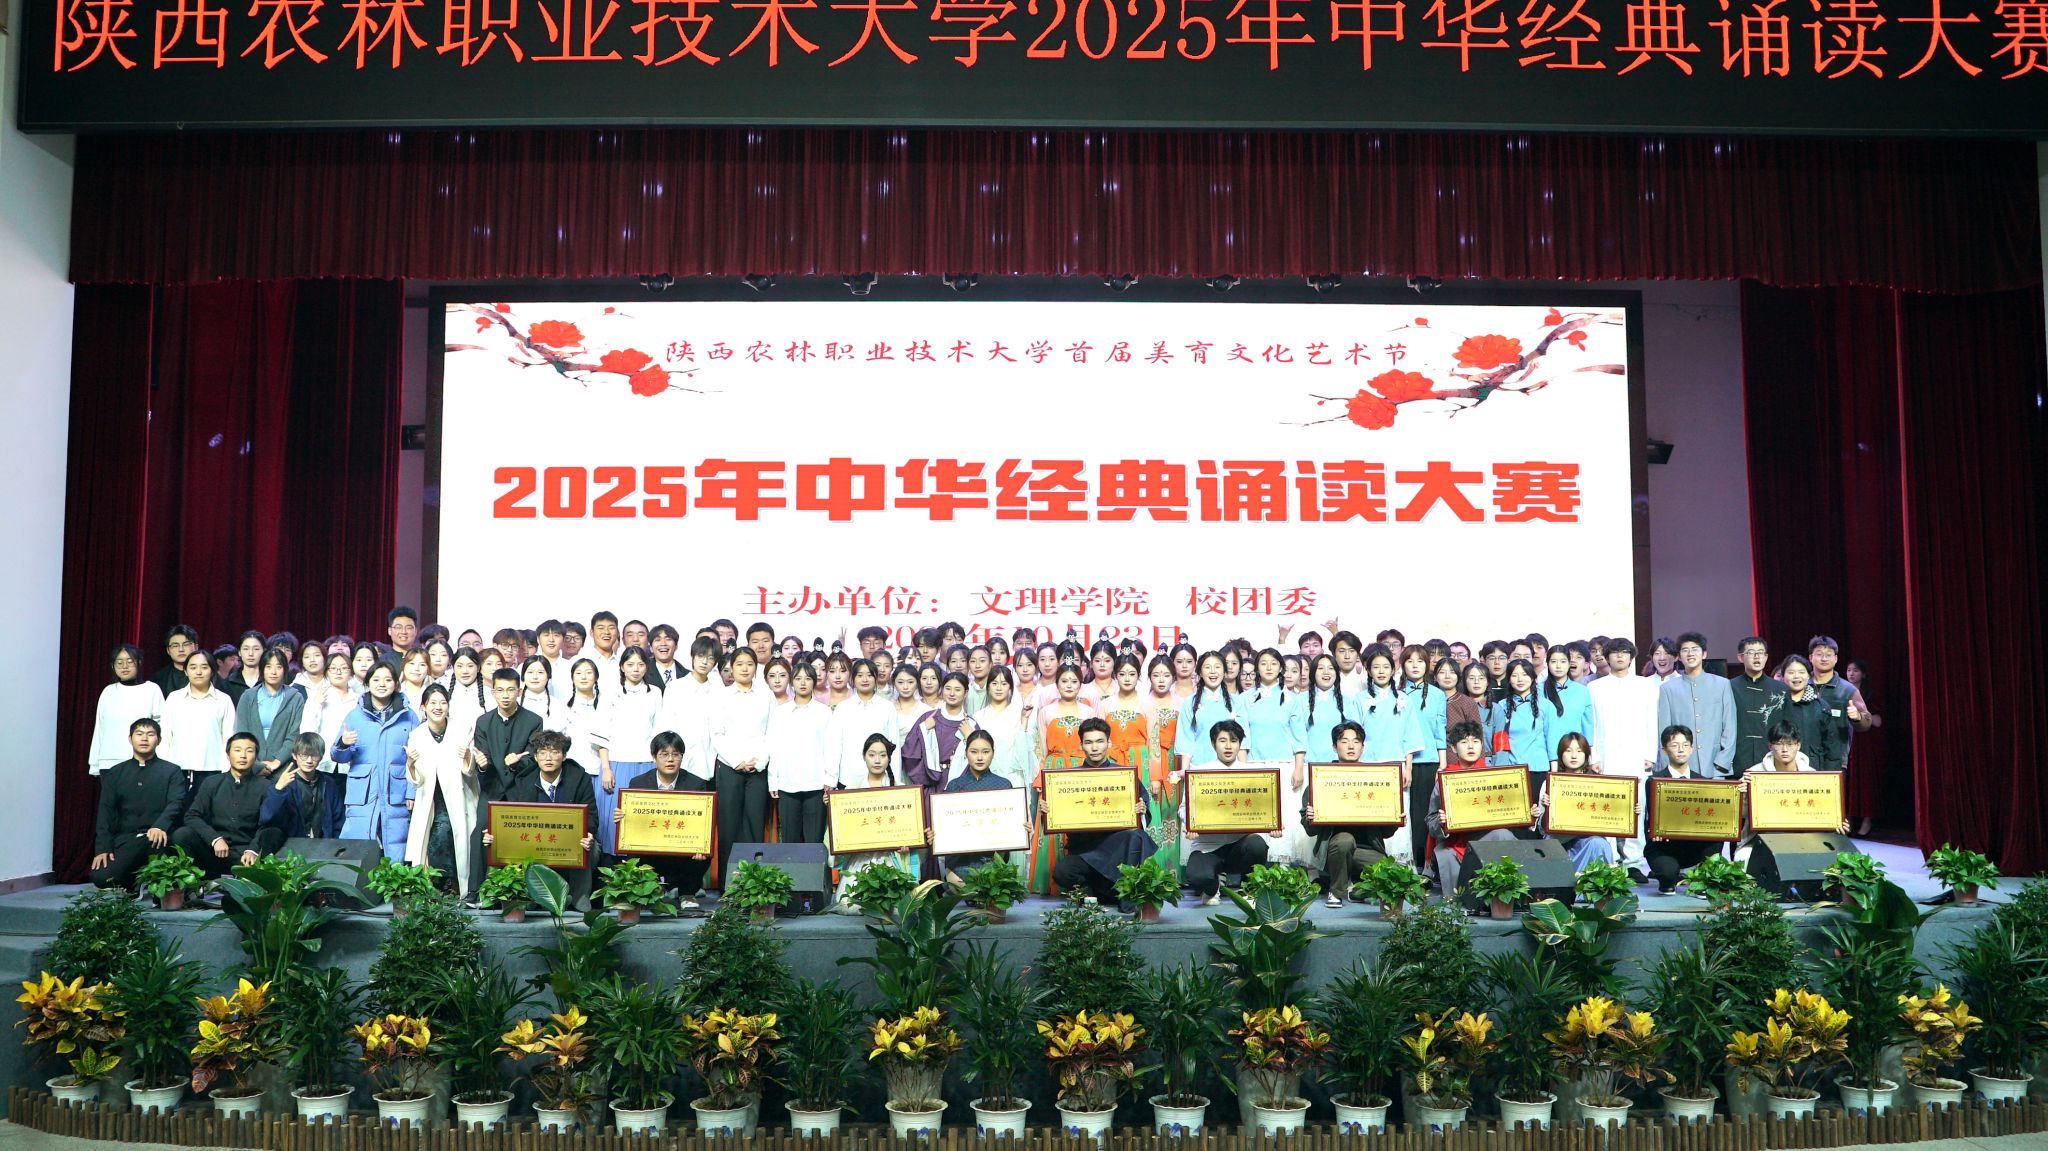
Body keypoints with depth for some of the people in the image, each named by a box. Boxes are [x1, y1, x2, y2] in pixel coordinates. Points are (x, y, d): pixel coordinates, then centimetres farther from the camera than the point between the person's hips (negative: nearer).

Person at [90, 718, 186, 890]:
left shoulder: (172, 771, 8)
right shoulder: (115, 773, 15)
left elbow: (176, 803, -8)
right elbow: (106, 811, 7)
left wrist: (160, 826, -30)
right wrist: (103, 848, -7)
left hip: (158, 838, -3)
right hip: (125, 840, 3)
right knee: (101, 877, -21)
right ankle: (135, 880, 12)